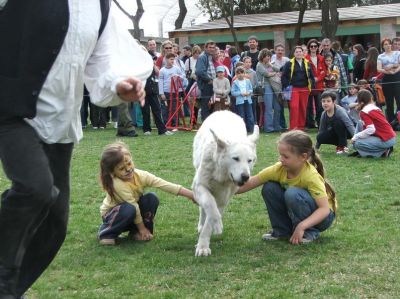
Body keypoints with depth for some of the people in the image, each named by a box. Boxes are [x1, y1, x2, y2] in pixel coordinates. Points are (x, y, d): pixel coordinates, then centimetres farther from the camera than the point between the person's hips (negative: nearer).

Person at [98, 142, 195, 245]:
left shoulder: (141, 175, -20)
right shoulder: (117, 184, -33)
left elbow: (165, 185, -23)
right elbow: (133, 206, -28)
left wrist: (191, 194, -27)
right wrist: (142, 228, -21)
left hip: (133, 216, 5)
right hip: (113, 214, -5)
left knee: (152, 198, -18)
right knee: (129, 210, -36)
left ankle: (136, 232, -4)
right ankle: (107, 233, -12)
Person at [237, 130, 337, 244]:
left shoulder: (311, 176, -29)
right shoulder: (279, 169, -15)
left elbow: (325, 209, -33)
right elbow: (249, 183, -12)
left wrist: (302, 226, -42)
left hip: (322, 216, -6)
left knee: (292, 193, -32)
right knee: (269, 188, -14)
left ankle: (309, 233, -13)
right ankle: (282, 230, 0)